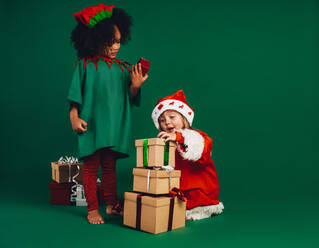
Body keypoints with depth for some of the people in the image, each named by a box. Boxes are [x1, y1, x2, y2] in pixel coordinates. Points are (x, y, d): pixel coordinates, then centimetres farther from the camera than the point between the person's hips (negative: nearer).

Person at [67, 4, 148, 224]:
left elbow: (130, 99, 7)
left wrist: (135, 86, -11)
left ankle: (111, 206, 26)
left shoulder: (122, 68, 7)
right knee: (91, 167, 4)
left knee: (109, 166, 13)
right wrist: (74, 117, -8)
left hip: (114, 127, 3)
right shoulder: (85, 65, -2)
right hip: (91, 125, -3)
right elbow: (75, 95, 0)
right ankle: (92, 210, 16)